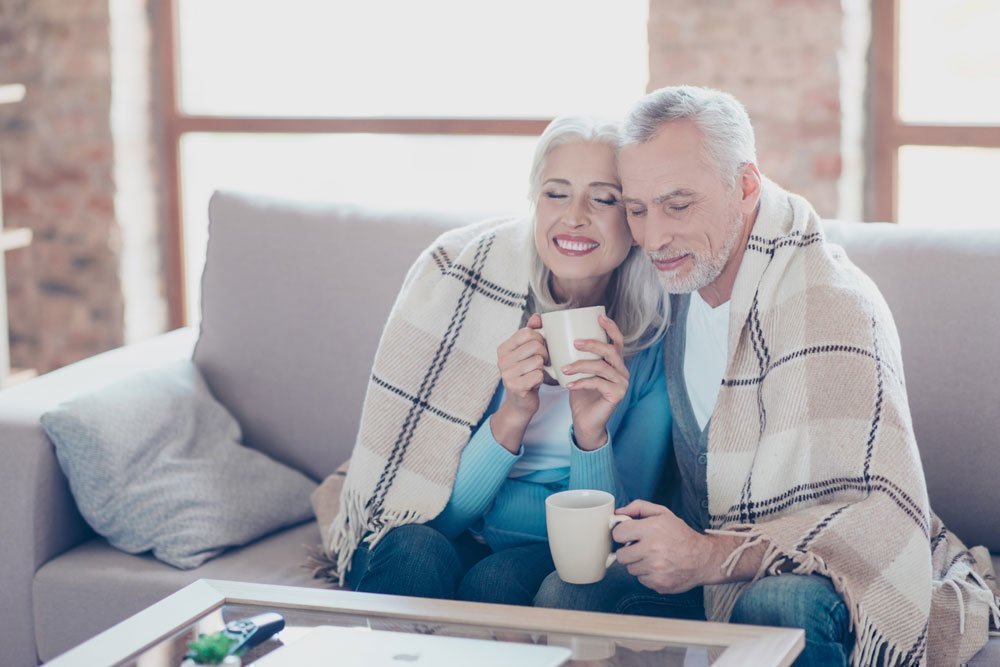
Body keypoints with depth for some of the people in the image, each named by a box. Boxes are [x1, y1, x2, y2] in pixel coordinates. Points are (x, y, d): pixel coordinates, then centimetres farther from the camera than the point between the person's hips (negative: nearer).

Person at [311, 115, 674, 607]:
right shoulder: (459, 279, -13)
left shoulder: (659, 331, -11)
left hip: (551, 559, 0)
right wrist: (514, 415, -28)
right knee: (416, 554, -34)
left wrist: (592, 432, -25)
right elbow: (440, 507, -11)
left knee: (500, 582, -34)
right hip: (442, 535, 1)